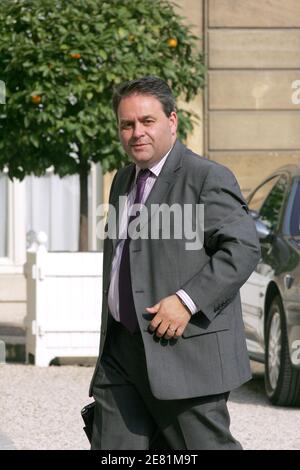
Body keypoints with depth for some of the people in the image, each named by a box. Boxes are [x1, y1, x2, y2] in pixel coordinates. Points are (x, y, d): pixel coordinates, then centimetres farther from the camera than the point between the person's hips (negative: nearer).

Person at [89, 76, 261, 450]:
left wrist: (188, 300, -23)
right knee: (112, 448, 4)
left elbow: (243, 248, -17)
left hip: (186, 350, -8)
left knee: (208, 446, -4)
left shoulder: (207, 178, -8)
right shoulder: (124, 181, 20)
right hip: (121, 348, 8)